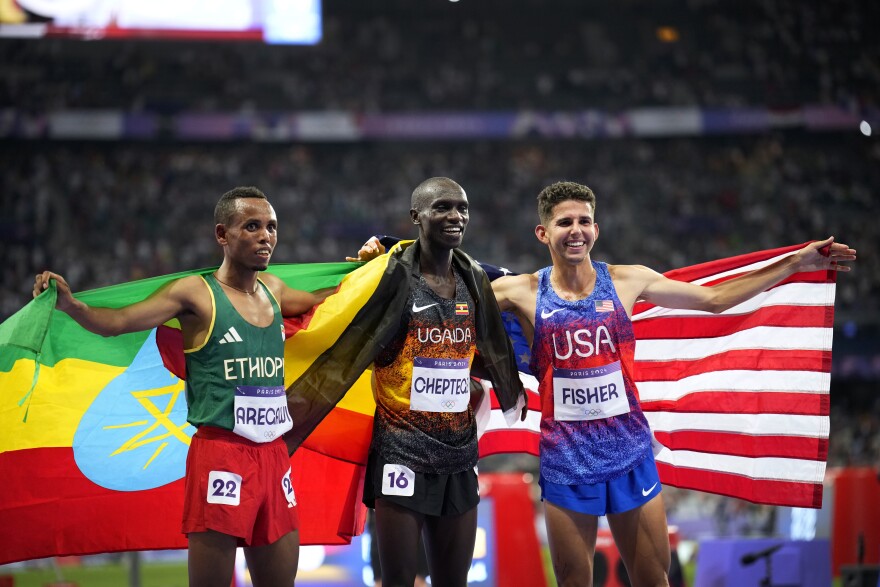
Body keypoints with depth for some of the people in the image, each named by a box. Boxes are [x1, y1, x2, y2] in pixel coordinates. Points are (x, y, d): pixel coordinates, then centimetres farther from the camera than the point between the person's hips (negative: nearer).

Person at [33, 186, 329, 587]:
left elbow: (313, 301, 36)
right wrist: (69, 305, -31)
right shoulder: (195, 294, -6)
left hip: (273, 455, 6)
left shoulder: (272, 289, 13)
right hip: (220, 454, -6)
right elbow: (117, 321, -16)